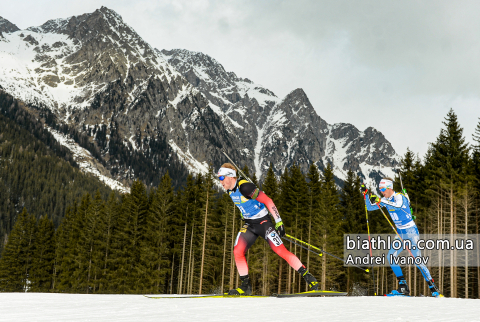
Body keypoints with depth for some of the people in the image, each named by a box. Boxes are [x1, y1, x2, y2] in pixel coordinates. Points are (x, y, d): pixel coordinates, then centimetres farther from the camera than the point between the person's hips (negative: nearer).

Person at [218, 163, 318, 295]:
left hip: (263, 222, -7)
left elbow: (267, 201, -22)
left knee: (281, 251, -11)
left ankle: (309, 278, -2)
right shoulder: (230, 190, 3)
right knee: (238, 251, -8)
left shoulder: (245, 187, -24)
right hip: (249, 225, 7)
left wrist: (278, 221, -21)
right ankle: (246, 286, 4)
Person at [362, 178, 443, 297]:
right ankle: (403, 286, -2)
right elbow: (370, 207, 12)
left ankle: (433, 288, 0)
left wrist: (380, 201, -44)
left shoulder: (399, 197, -17)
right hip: (400, 233, 7)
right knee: (391, 256, -8)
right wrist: (365, 194, -1)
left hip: (411, 232, -7)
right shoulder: (386, 200, 6)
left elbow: (398, 206, -41)